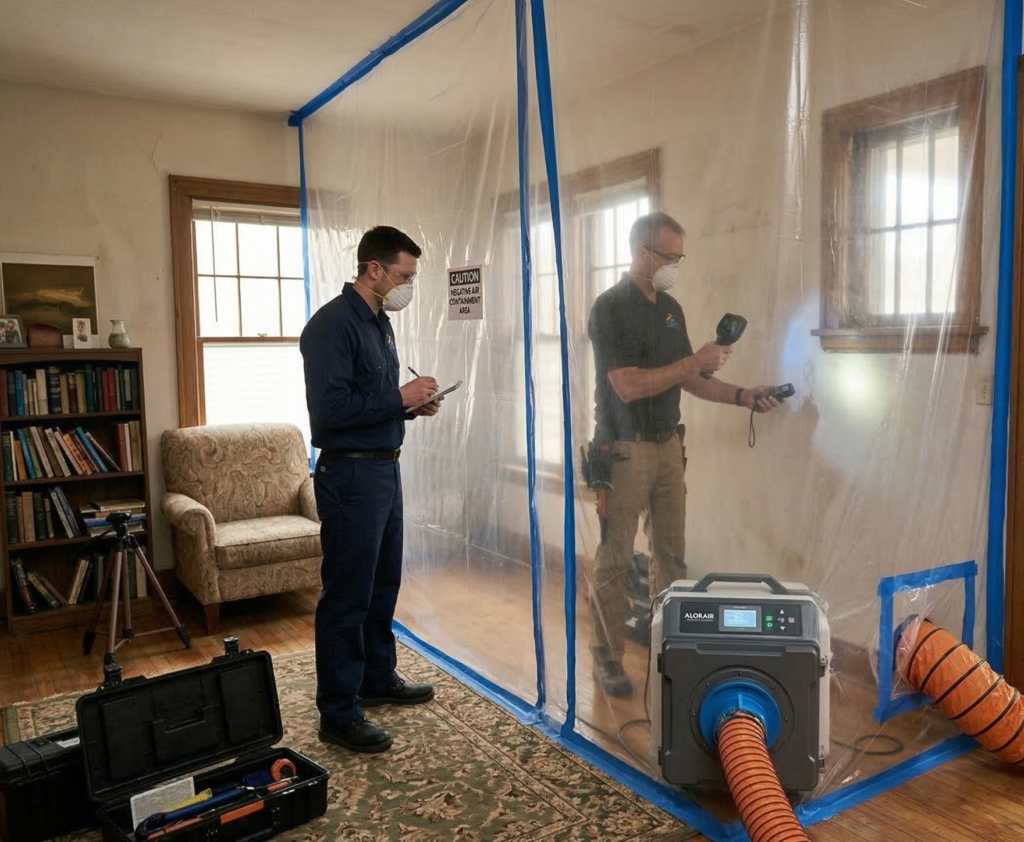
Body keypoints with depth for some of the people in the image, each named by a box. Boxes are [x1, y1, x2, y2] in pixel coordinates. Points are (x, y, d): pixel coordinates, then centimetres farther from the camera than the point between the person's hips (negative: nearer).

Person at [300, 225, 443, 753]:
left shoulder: (379, 322, 14)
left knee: (382, 585, 19)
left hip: (384, 470, 10)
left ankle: (378, 680, 35)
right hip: (350, 476, -10)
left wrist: (412, 405, 4)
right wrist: (399, 398, -20)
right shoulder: (332, 324, -16)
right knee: (346, 597, -1)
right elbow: (330, 408, -25)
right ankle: (338, 715, 11)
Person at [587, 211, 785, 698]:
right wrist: (695, 361, -18)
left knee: (671, 554, 11)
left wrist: (740, 397, 3)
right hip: (624, 449, -7)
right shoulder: (610, 307, -12)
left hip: (668, 444, 7)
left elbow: (686, 380, 15)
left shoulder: (671, 308, 12)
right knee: (614, 559, 1)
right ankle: (607, 657, 13)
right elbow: (629, 386, -20)